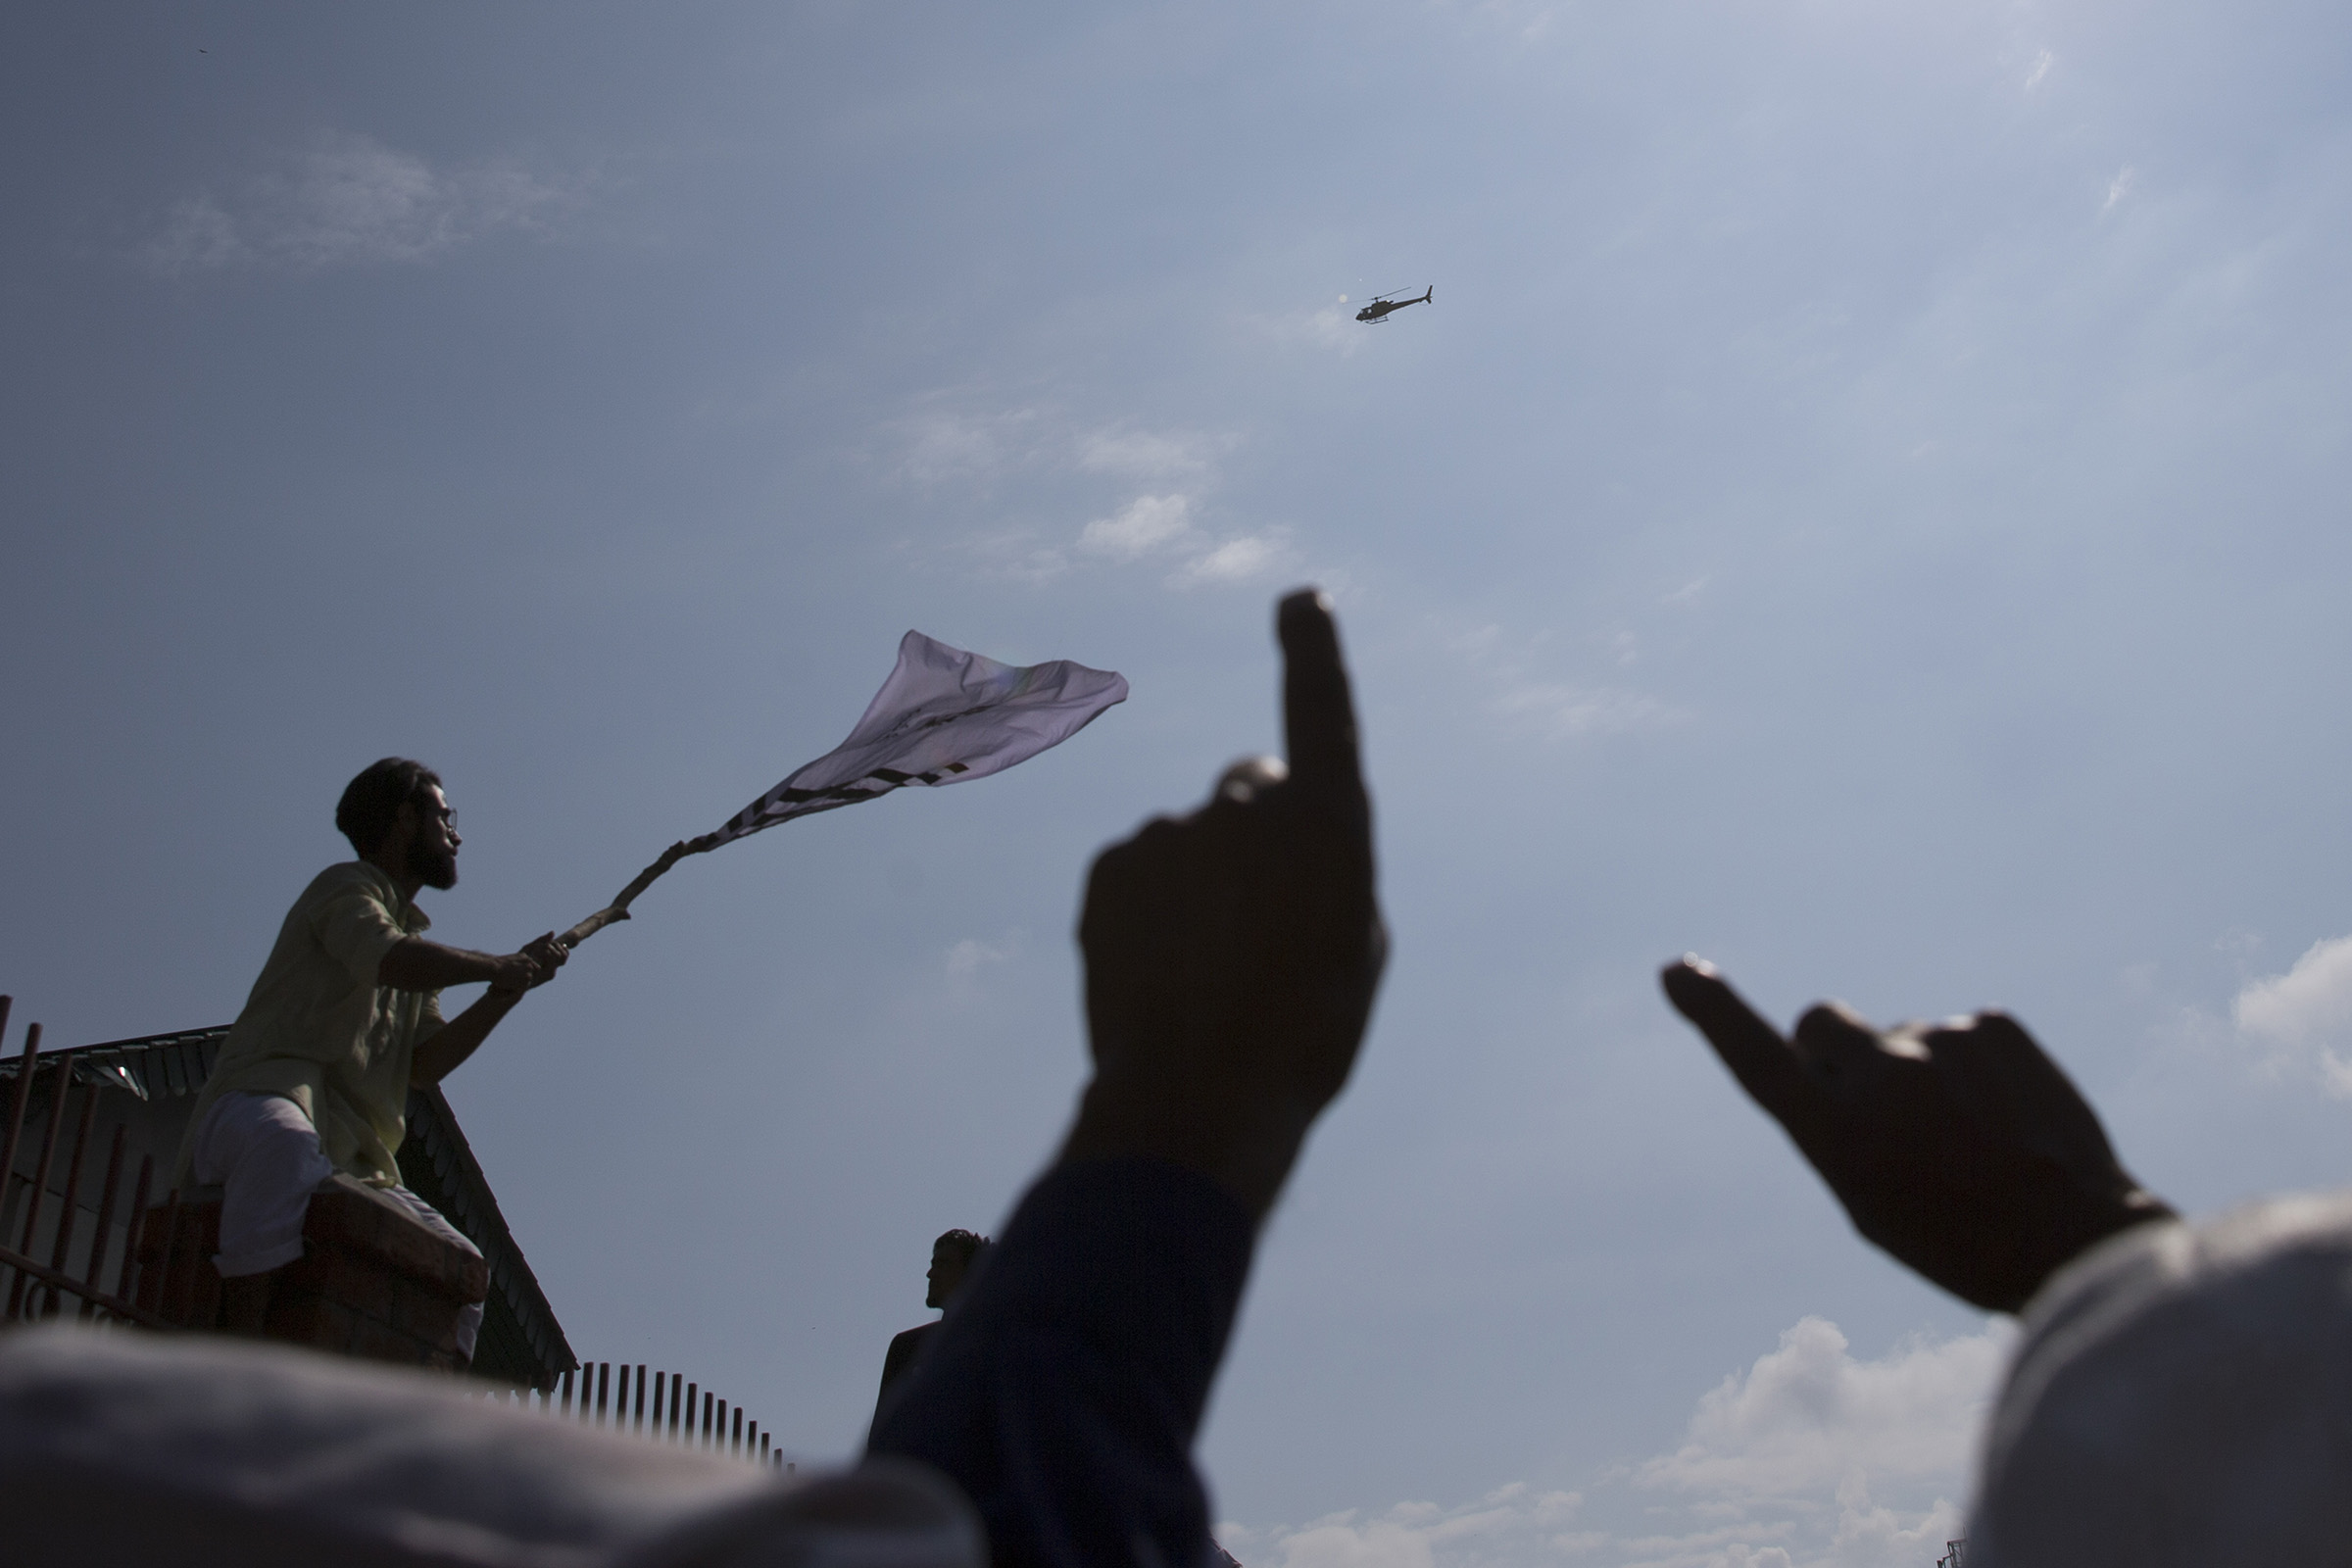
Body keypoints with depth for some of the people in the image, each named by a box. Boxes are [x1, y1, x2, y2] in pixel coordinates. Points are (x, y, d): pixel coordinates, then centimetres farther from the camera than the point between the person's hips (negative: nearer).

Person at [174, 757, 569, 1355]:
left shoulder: (412, 931, 28)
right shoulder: (348, 886, 3)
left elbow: (424, 1063, 15)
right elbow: (390, 960, -21)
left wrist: (508, 990, 7)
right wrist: (498, 967, -9)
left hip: (350, 1163, 9)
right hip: (258, 1107, -9)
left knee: (462, 1274, 2)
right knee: (285, 1142, -42)